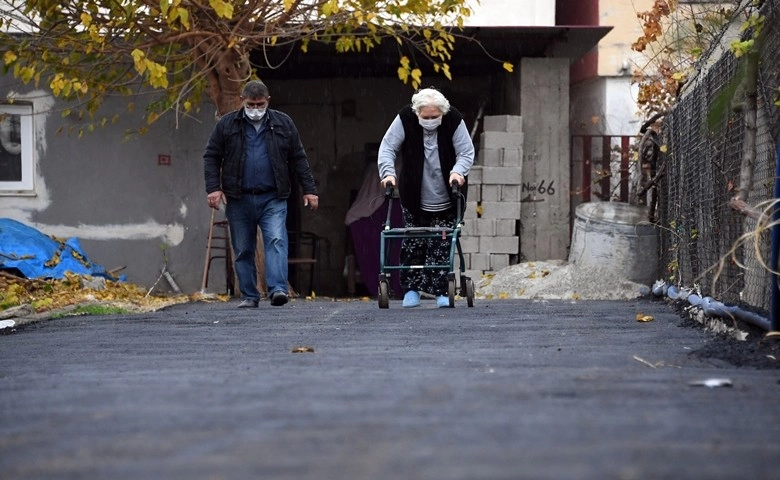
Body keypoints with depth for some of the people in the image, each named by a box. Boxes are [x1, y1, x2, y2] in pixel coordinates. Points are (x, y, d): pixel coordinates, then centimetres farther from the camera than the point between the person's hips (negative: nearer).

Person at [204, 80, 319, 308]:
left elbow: (298, 159, 10)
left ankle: (278, 290, -23)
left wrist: (309, 190, 6)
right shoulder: (227, 124, 4)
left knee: (276, 241, -17)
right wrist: (213, 187, -6)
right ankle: (249, 296, 13)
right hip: (238, 199, 1)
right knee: (243, 250, 5)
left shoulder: (283, 124, 7)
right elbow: (211, 157, 6)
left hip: (273, 198, -1)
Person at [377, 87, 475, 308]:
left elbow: (467, 152, -12)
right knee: (413, 243, 4)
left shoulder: (454, 120, -15)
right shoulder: (405, 119, -15)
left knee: (441, 245, -1)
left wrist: (458, 171, -31)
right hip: (414, 198, 1)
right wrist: (388, 172, -30)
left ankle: (441, 292, 5)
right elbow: (387, 148, -14)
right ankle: (411, 289, 14)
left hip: (445, 199, -1)